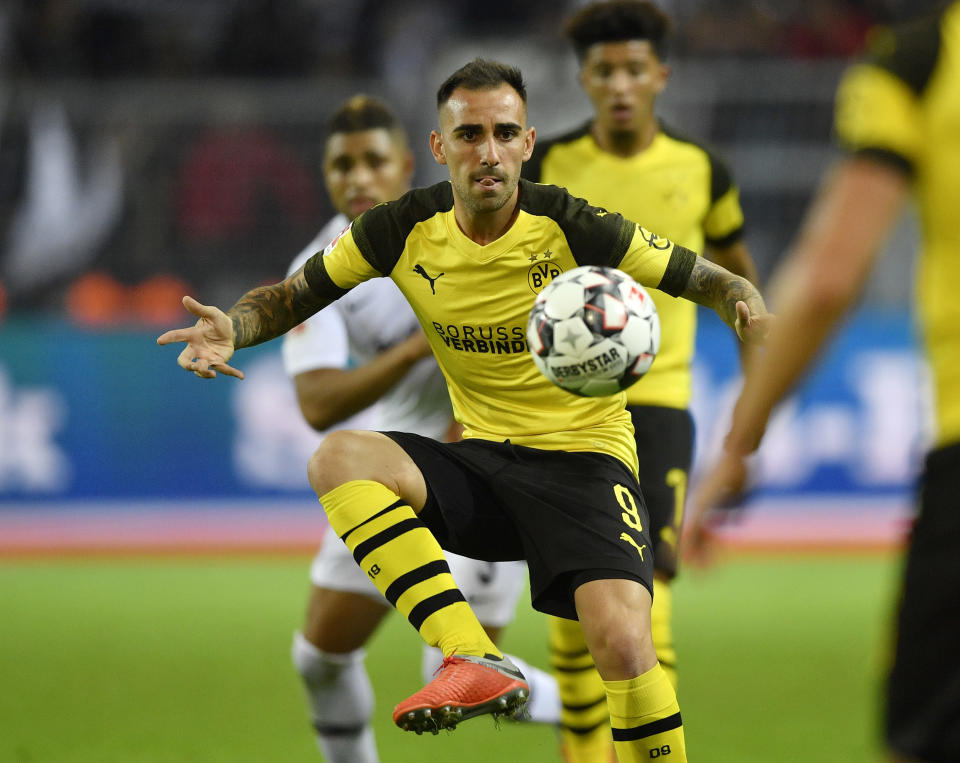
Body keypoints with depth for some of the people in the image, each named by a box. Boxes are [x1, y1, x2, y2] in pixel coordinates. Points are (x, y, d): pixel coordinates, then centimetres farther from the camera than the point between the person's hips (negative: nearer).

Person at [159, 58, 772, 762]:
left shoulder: (575, 229, -12)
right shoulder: (404, 232, -3)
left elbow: (713, 281, -4)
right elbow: (295, 295, 9)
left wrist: (747, 308, -27)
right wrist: (230, 327, -12)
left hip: (583, 454, -4)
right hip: (481, 460, 4)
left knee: (621, 638, -29)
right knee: (338, 459, -24)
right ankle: (476, 662, -31)